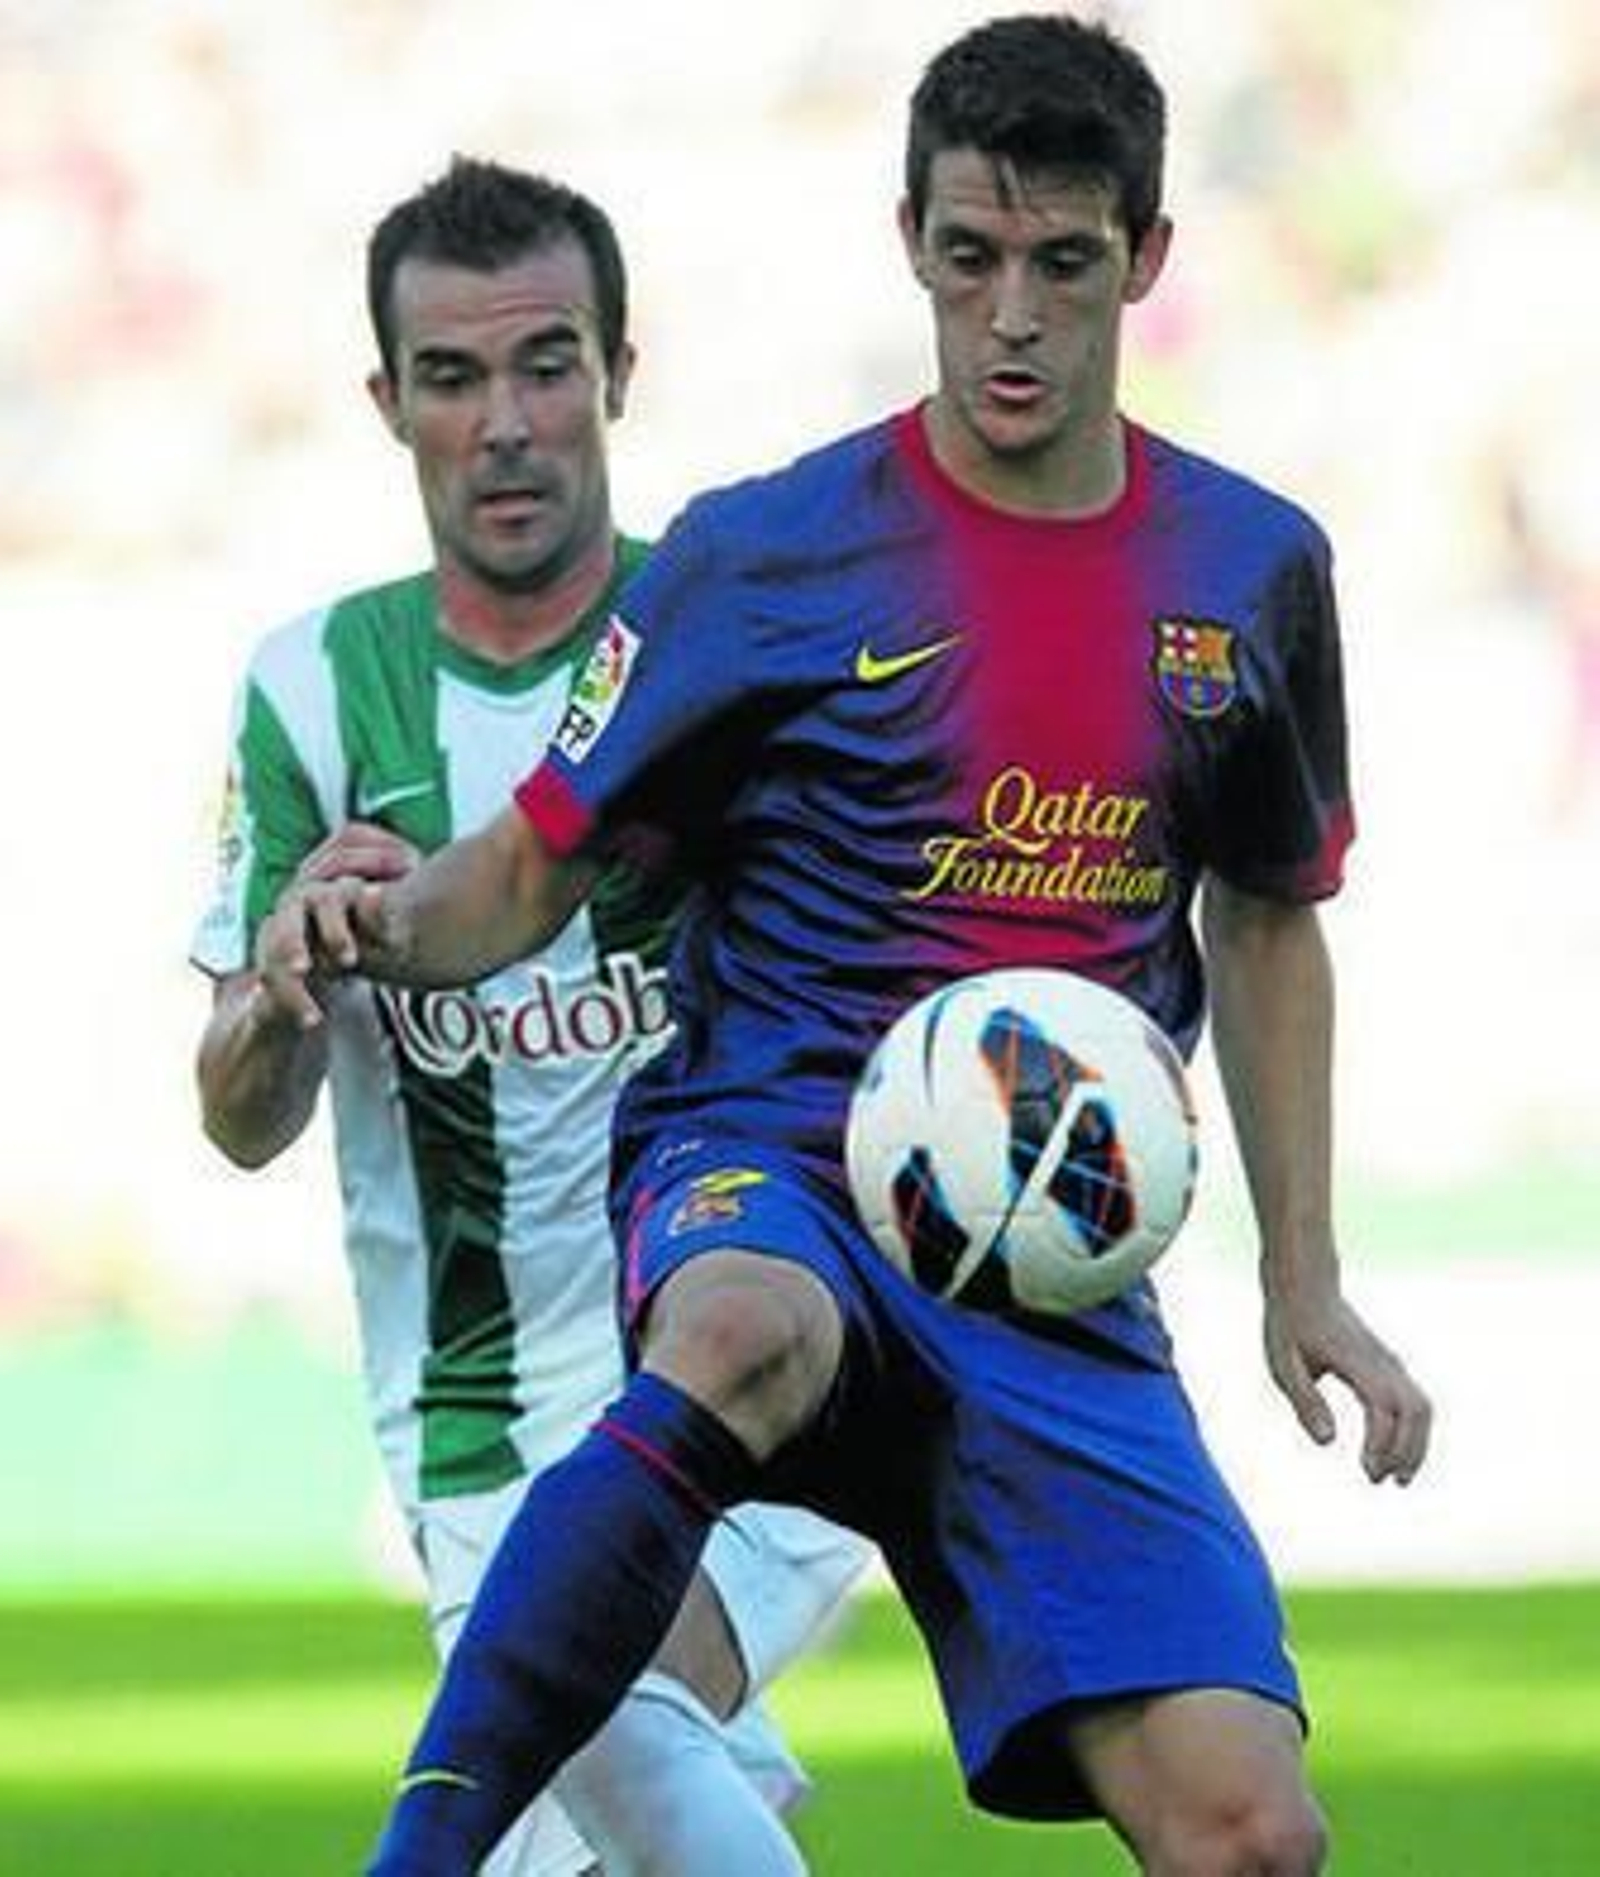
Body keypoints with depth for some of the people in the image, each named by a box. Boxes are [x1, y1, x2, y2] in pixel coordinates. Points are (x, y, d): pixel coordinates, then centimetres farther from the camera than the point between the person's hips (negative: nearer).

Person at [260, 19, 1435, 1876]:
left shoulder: (1253, 572, 10)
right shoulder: (765, 555, -2)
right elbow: (539, 863, 3)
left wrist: (1304, 1274, 19)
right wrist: (392, 924, -20)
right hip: (766, 1177, -4)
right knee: (739, 1343, -43)